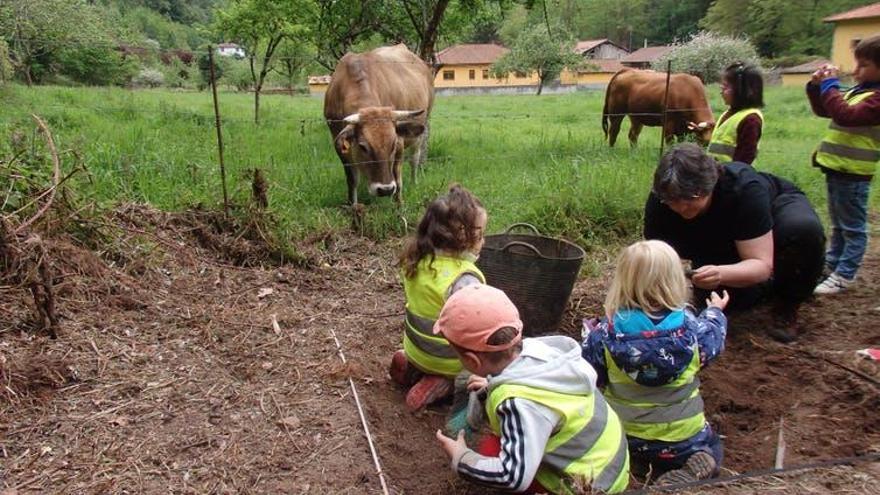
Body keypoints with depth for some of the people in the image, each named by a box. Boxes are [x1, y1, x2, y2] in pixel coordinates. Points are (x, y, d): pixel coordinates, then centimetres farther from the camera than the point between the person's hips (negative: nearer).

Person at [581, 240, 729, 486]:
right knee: (711, 448, 30)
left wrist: (590, 334, 9)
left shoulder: (606, 333, -20)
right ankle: (689, 471, -3)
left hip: (623, 435, 1)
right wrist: (715, 312, 28)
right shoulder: (691, 328, -17)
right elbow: (712, 345, 7)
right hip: (683, 437, -1)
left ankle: (630, 459, 1)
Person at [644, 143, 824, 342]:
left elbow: (762, 264, -40)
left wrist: (720, 274, -60)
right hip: (722, 245, 3)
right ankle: (765, 286, 20)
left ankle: (786, 307, -11)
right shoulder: (659, 202, -31)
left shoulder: (744, 188, -41)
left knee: (804, 229, -36)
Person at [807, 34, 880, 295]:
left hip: (853, 174, -9)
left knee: (852, 228, 1)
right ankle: (831, 264, 32)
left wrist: (830, 85, -18)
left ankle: (843, 276, 6)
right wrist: (817, 86, 4)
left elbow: (845, 116, -28)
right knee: (838, 225, 20)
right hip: (836, 169, 9)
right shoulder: (857, 91, 12)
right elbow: (823, 110, 21)